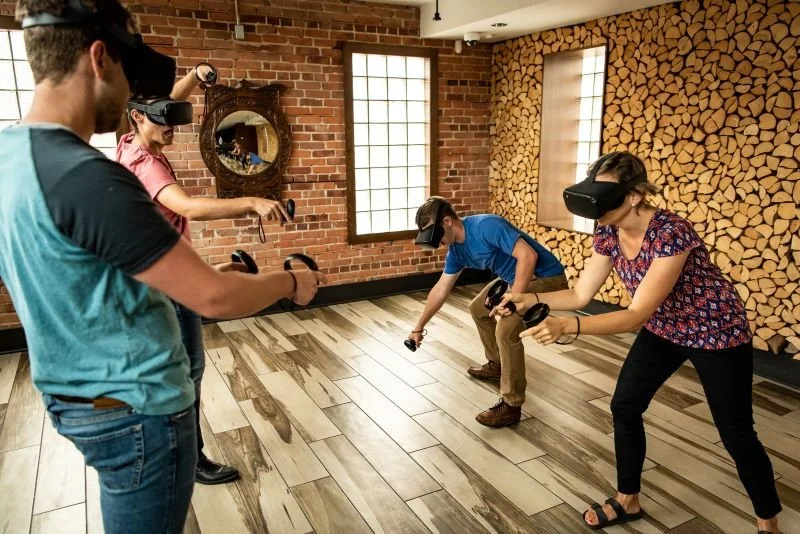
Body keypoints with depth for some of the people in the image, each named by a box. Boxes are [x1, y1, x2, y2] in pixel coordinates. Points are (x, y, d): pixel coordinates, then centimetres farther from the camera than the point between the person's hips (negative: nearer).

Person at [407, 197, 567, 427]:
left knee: (506, 330, -23)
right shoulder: (456, 249, 1)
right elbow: (440, 289, 11)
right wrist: (419, 327, 15)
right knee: (478, 308, 19)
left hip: (545, 277, -10)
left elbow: (528, 255, -32)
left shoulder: (487, 226, -27)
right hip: (516, 278, 10)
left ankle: (511, 406, -10)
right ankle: (497, 365, 37)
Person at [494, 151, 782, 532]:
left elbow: (637, 314, -38)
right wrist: (530, 299, -23)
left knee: (736, 434, 6)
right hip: (664, 329, 7)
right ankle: (627, 501, 25)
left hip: (716, 332, -6)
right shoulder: (608, 233, -13)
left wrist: (567, 327, -50)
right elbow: (581, 294, -8)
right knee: (624, 407, 5)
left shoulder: (671, 234, -35)